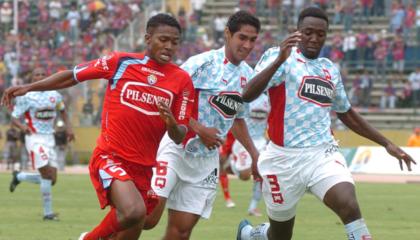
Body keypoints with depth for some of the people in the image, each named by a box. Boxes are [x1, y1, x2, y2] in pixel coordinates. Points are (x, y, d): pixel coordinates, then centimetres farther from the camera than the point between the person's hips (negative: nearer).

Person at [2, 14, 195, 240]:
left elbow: (179, 137, 1)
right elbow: (72, 76, 8)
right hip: (110, 157, -4)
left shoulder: (182, 80, 2)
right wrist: (29, 87, 3)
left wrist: (171, 123, -22)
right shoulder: (120, 62, -3)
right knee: (133, 212, -30)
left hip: (143, 167, 4)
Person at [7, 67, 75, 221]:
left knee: (51, 179, 3)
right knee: (47, 175, -17)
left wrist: (68, 127, 12)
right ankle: (48, 213, -8)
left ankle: (19, 177, 28)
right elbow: (14, 119, -6)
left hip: (49, 139, 6)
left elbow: (62, 110, 27)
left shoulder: (54, 95, 8)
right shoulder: (26, 97, -6)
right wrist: (23, 127, -27)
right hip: (35, 138, -6)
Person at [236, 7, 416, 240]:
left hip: (323, 153, 3)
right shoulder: (279, 57, -5)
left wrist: (387, 144, 24)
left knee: (349, 206, -26)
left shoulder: (330, 70, 13)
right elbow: (248, 95, -22)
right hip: (284, 158, -3)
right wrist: (279, 60, -37)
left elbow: (346, 113, 28)